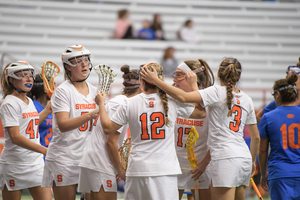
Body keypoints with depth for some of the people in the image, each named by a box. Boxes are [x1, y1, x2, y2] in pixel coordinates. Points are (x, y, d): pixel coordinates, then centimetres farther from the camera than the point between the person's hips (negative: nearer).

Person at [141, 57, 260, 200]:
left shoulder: (217, 92, -5)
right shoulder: (247, 100, 15)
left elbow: (183, 97, -17)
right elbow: (256, 137, 20)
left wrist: (155, 80, -11)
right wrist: (252, 161, 35)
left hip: (225, 158, -7)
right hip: (245, 158, 7)